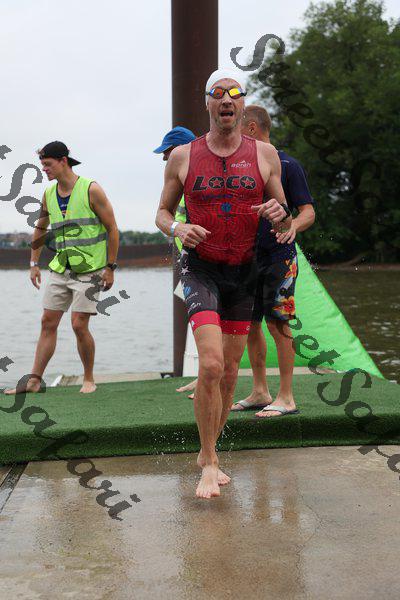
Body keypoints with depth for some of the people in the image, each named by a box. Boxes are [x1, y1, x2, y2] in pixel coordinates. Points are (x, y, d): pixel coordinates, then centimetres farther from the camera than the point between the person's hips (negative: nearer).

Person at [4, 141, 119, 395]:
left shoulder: (91, 190, -10)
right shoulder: (49, 194, 8)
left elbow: (112, 228, -8)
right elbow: (40, 228, 22)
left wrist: (110, 267, -10)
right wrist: (34, 263, 17)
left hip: (90, 269, -6)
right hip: (61, 269, 6)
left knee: (79, 325, -8)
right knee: (48, 322, 4)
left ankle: (89, 379, 10)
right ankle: (34, 380, 10)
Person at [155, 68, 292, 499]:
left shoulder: (264, 154, 1)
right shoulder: (183, 156, -2)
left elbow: (284, 221, 6)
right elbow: (162, 212, 7)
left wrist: (281, 214, -19)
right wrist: (177, 228, -17)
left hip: (244, 271, 3)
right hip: (200, 269, -3)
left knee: (230, 372, 9)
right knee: (211, 366, -20)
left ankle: (206, 454, 29)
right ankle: (209, 464, -3)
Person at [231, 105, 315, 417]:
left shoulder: (287, 165, -6)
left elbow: (309, 212, -9)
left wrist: (292, 227, -29)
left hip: (278, 257, -7)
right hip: (248, 257, 7)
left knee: (278, 324, -5)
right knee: (251, 325, 9)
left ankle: (286, 398, 4)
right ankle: (260, 392, 21)